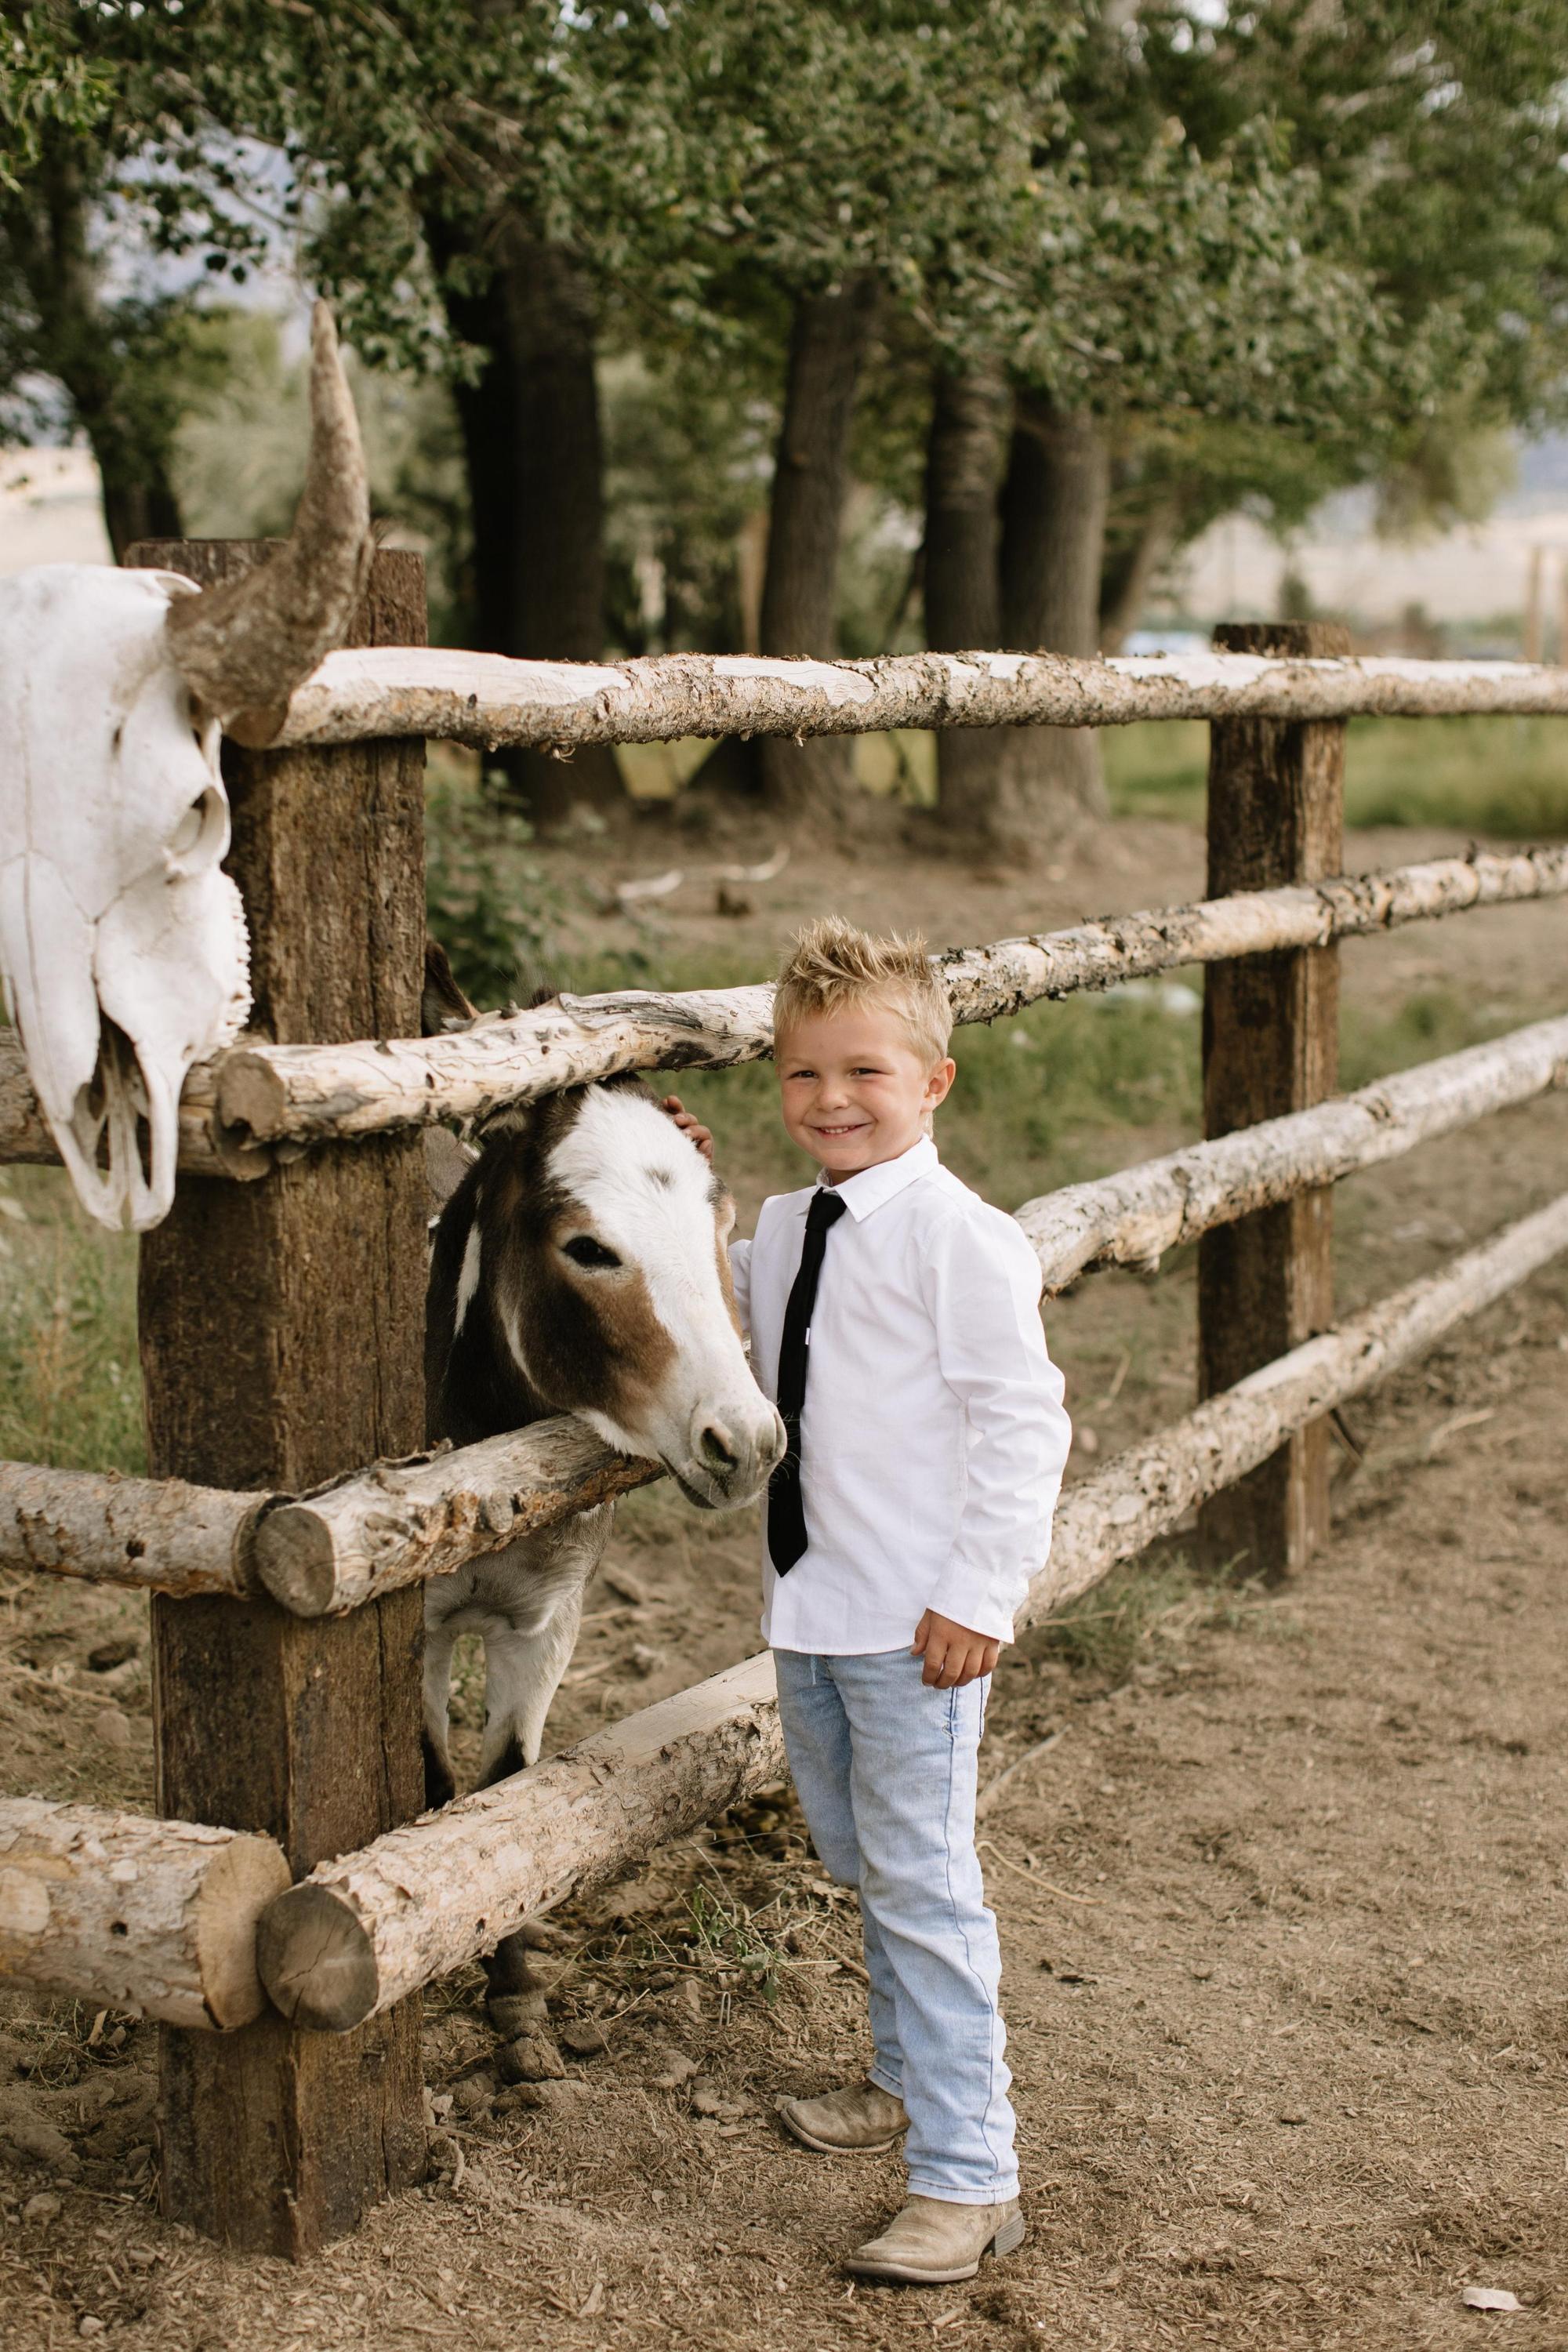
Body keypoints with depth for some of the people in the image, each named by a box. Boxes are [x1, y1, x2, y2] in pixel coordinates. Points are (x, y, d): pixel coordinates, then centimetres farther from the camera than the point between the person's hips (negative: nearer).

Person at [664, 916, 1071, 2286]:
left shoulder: (958, 1237, -16)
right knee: (860, 1861, 22)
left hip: (918, 1620, -8)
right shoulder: (783, 1231, 8)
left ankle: (970, 2177, 6)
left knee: (923, 1881, -4)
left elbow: (1022, 1424, -16)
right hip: (809, 1604, 8)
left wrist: (979, 1595, -19)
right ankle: (909, 2081, 42)